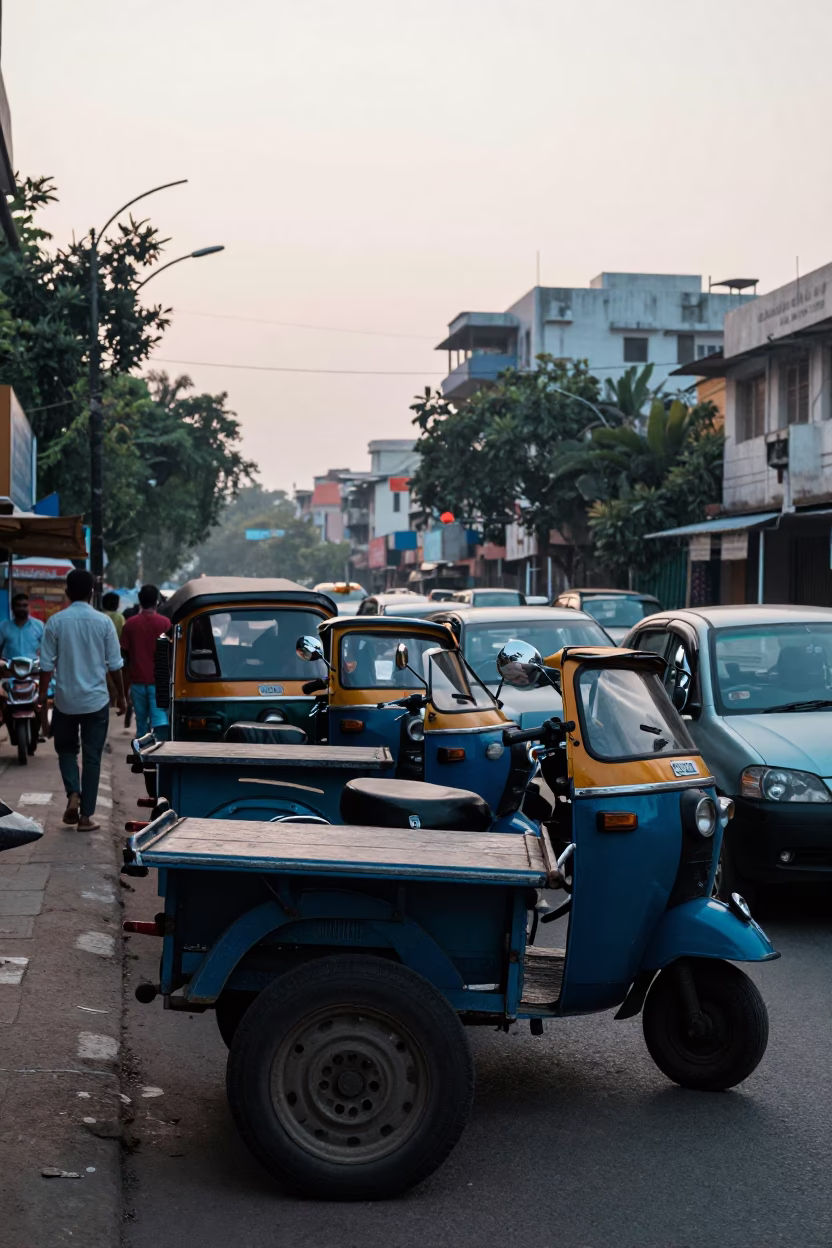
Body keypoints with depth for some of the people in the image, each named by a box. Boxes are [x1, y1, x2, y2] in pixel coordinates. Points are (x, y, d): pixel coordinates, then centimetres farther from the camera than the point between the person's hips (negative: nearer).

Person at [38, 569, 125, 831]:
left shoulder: (55, 622, -6)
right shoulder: (103, 622, -5)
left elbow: (46, 665, -4)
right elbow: (114, 664, -1)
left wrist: (42, 697, 6)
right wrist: (120, 696, 12)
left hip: (65, 700, 0)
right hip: (96, 700, 0)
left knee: (66, 750, 19)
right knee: (92, 757, 6)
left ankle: (73, 794, -2)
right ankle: (86, 815, 6)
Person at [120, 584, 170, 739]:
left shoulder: (130, 623, -3)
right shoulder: (165, 623, -6)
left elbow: (124, 651, 4)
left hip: (137, 680, 2)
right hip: (158, 680, -2)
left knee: (141, 721, 13)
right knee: (160, 719, -7)